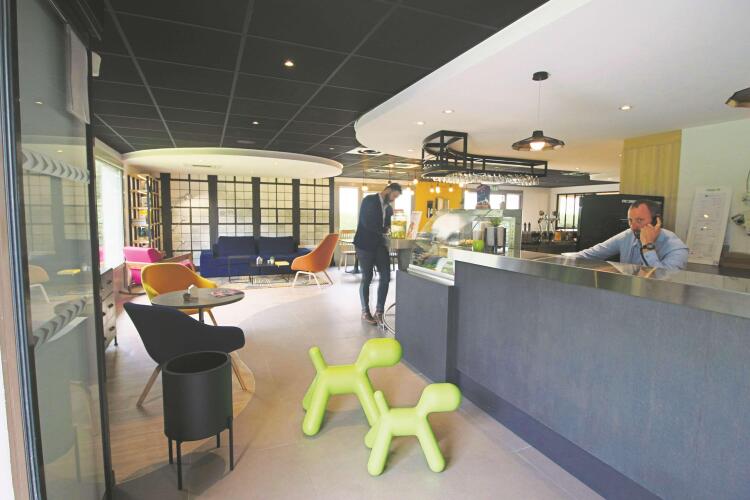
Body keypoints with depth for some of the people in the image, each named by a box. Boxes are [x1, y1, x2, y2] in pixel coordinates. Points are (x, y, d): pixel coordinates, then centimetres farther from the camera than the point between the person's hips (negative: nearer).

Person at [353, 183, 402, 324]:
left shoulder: (389, 208, 14)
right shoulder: (369, 200, -6)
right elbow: (366, 222, -17)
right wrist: (383, 230, -12)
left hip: (380, 245, 6)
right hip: (365, 245, -6)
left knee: (386, 277, -4)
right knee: (367, 278, 2)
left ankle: (379, 311, 8)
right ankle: (365, 312, 17)